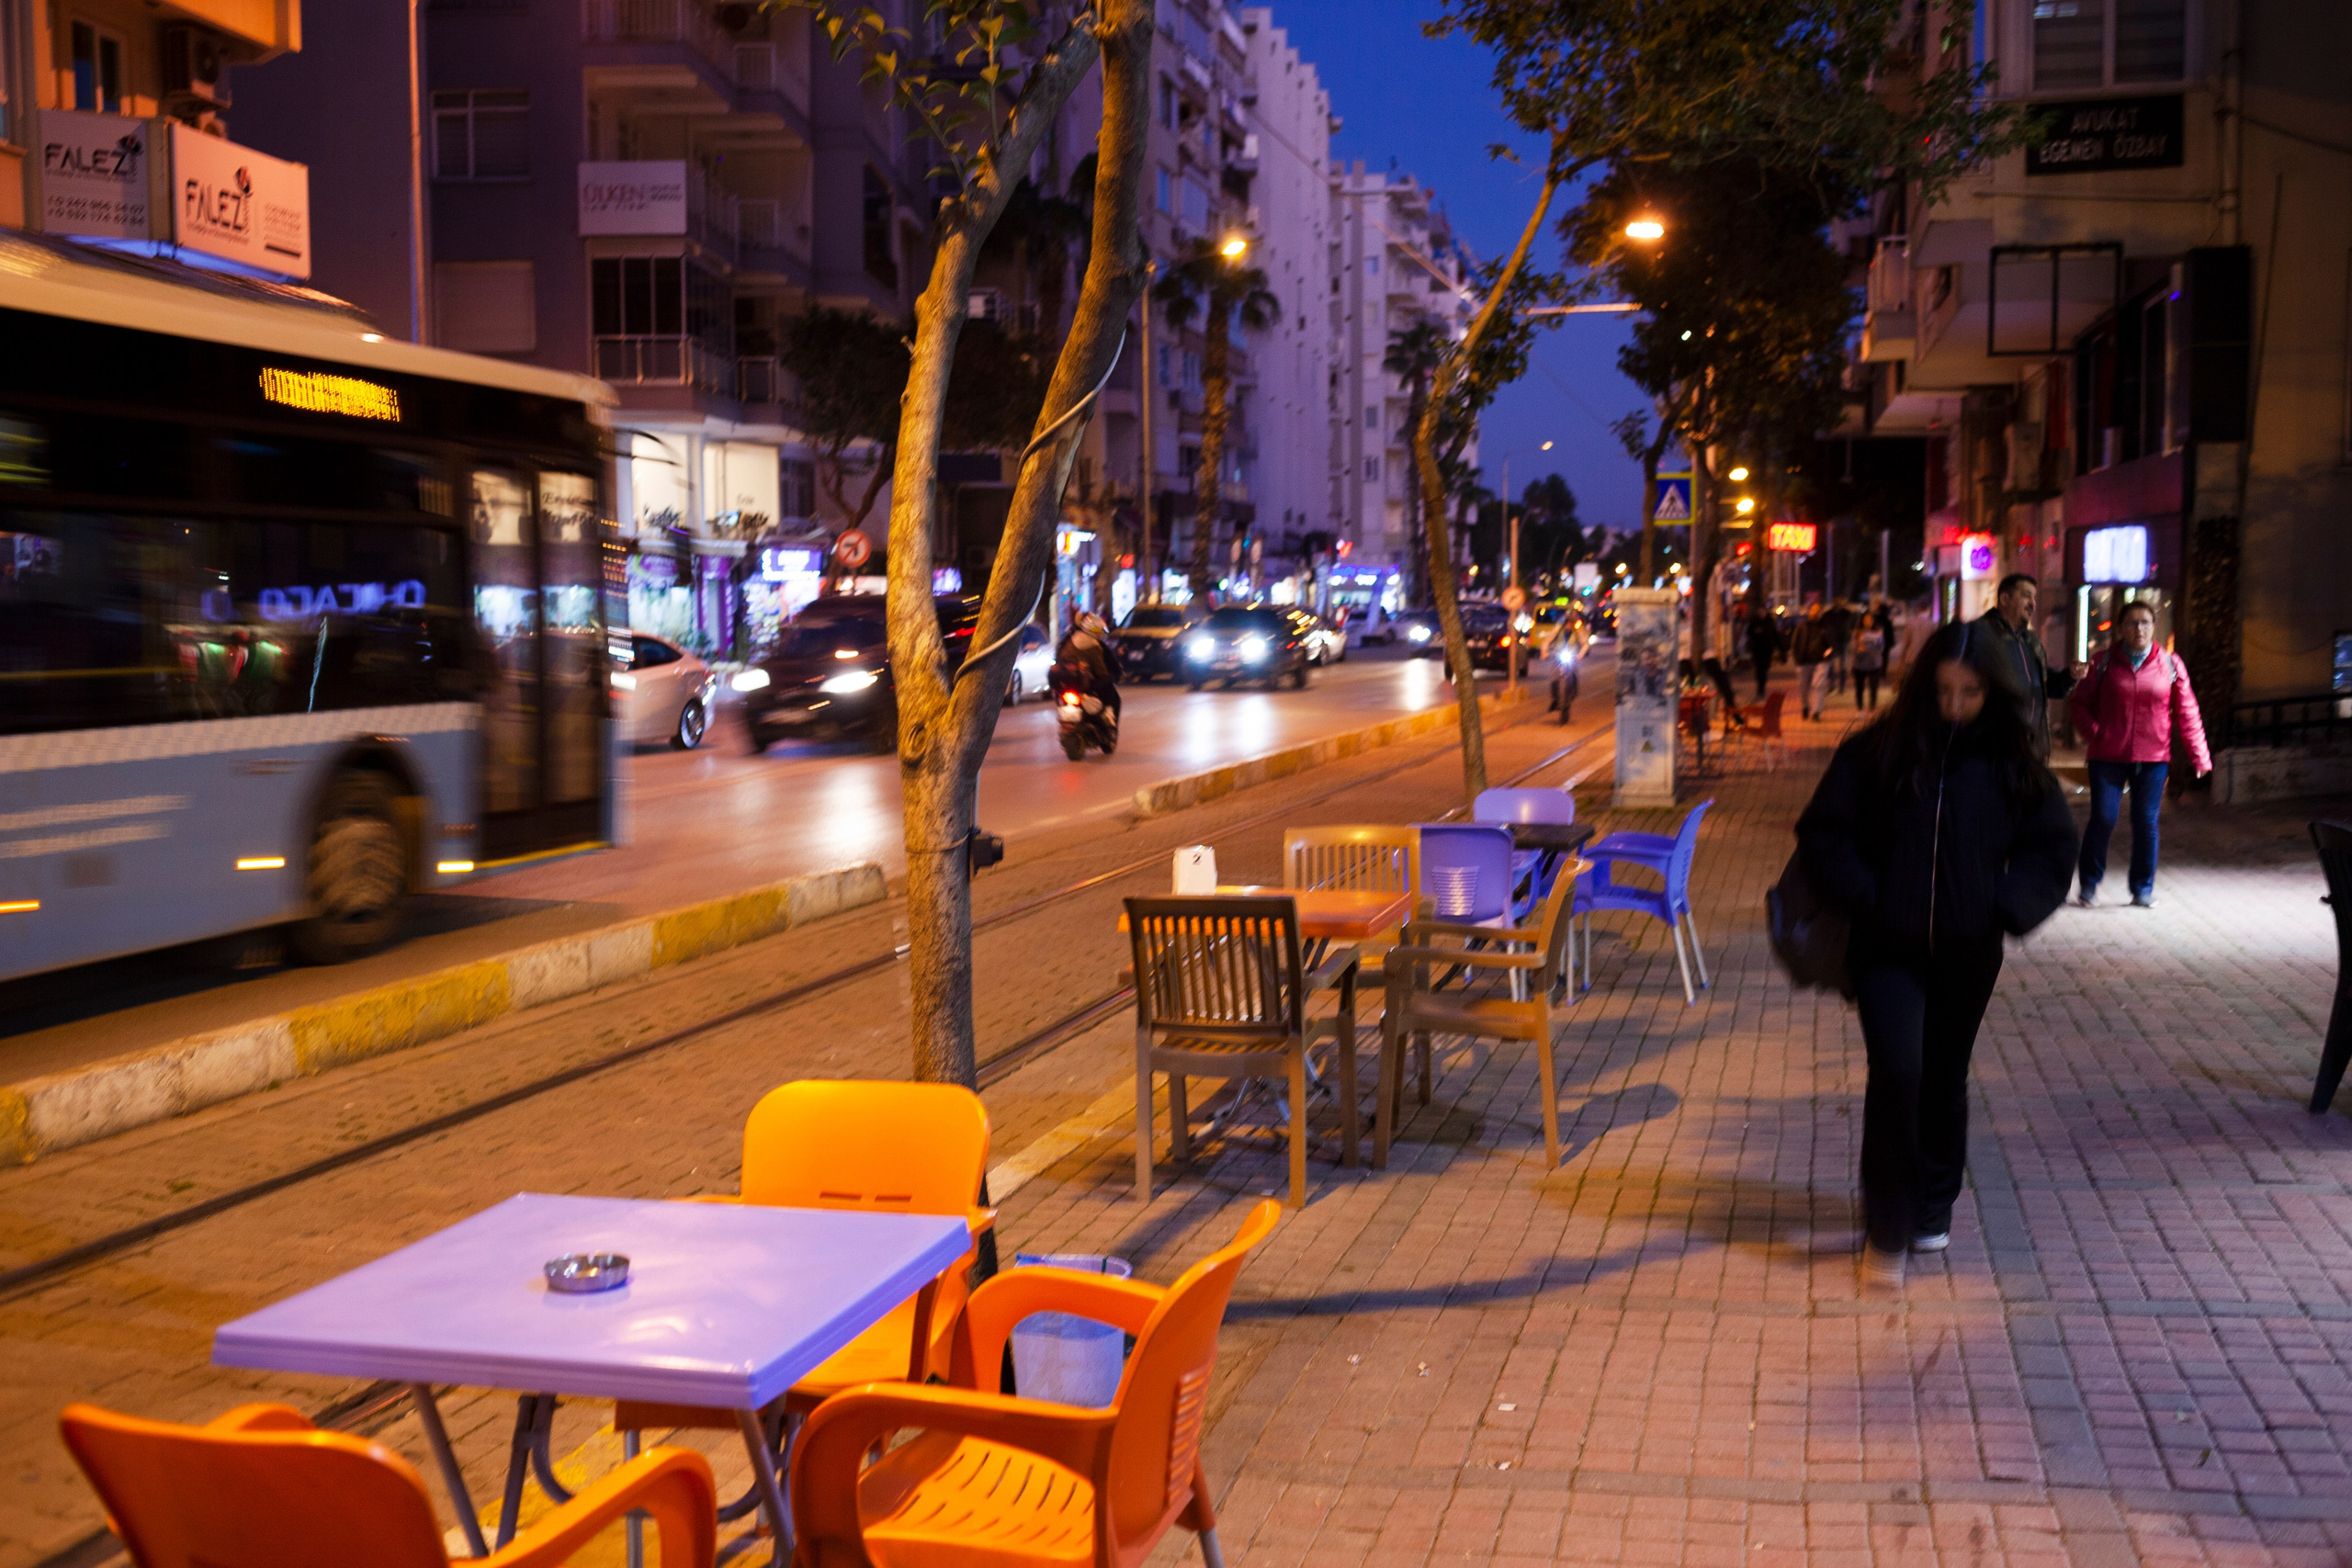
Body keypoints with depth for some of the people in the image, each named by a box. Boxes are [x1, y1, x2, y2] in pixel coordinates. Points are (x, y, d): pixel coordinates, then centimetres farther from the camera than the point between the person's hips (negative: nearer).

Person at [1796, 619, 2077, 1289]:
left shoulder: (2012, 765, 0)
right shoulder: (1876, 752, -6)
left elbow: (2052, 845, 8)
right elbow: (1822, 835, -2)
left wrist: (2006, 907, -8)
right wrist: (1865, 901, -14)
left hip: (1966, 955, 3)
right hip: (1888, 950, -2)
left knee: (1945, 1081, 15)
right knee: (1896, 1073, -13)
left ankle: (1933, 1210, 35)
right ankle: (1886, 1232, -1)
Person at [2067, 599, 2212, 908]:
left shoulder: (2170, 663, 3)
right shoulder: (2104, 662, 2)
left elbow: (2186, 712, 4)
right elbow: (2080, 703, 8)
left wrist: (2199, 755, 1)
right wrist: (2093, 733, -8)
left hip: (2153, 758, 1)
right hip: (2108, 756, -1)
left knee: (2146, 823, 4)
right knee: (2103, 819, -5)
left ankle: (2143, 890, 17)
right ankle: (2089, 884, 12)